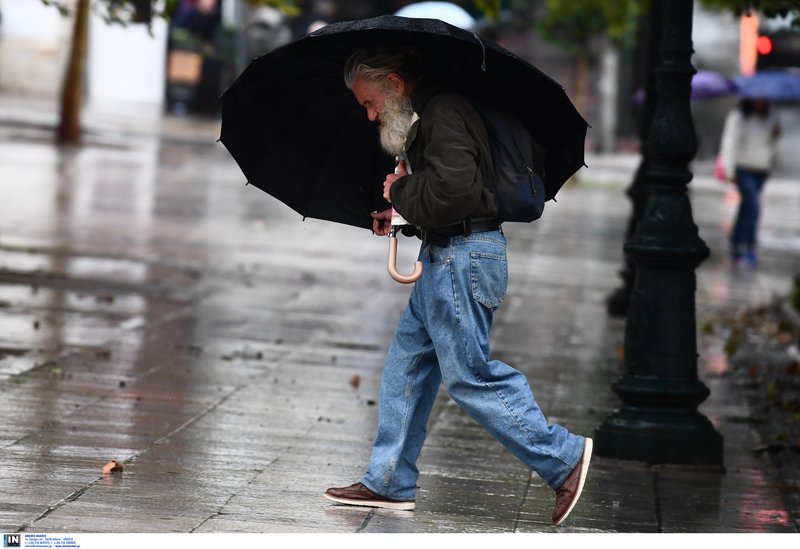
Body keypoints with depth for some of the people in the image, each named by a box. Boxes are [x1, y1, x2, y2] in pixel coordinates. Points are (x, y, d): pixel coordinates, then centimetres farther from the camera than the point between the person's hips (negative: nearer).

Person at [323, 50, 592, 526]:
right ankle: (391, 483, 18)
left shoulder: (443, 116, -16)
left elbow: (454, 189, -28)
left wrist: (401, 191, -11)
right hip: (445, 257, 11)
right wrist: (401, 212, 12)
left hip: (464, 258, -11)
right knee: (407, 366, 13)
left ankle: (563, 458, -2)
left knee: (469, 375, -8)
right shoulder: (425, 118, 18)